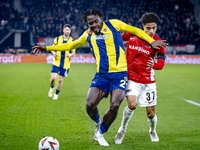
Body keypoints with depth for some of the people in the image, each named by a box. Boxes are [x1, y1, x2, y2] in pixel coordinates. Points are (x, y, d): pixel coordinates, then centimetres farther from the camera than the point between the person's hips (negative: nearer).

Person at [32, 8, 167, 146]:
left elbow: (134, 30, 10)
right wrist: (47, 48, 23)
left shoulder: (113, 24, 4)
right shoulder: (88, 35, 14)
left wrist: (151, 42, 1)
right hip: (101, 75, 3)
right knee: (90, 105, -15)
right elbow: (71, 45, 26)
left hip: (119, 73, -3)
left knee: (114, 105, -19)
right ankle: (98, 122, 22)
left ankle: (100, 133, 7)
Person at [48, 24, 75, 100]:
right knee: (53, 78, -13)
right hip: (56, 63, 0)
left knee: (60, 80, 5)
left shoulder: (72, 41, 0)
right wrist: (54, 53, -13)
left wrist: (70, 55, -19)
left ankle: (56, 94, 26)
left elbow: (73, 52, 5)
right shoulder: (57, 39, 0)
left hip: (65, 64, 0)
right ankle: (51, 88, 20)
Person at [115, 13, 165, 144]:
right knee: (132, 105, -24)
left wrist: (154, 64, -44)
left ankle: (153, 131, 38)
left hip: (148, 81, 1)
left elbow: (161, 63, -21)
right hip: (132, 78, -1)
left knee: (150, 113, 3)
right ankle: (122, 130, 3)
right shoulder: (132, 34, -6)